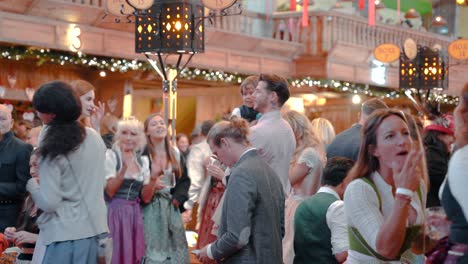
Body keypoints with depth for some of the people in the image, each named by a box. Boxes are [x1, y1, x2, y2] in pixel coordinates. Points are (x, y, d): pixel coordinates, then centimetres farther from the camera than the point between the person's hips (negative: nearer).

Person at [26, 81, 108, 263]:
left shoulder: (53, 149, -15)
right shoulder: (94, 137, 5)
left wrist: (31, 184, 2)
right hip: (95, 228, 7)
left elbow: (48, 203, -16)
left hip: (67, 234, -7)